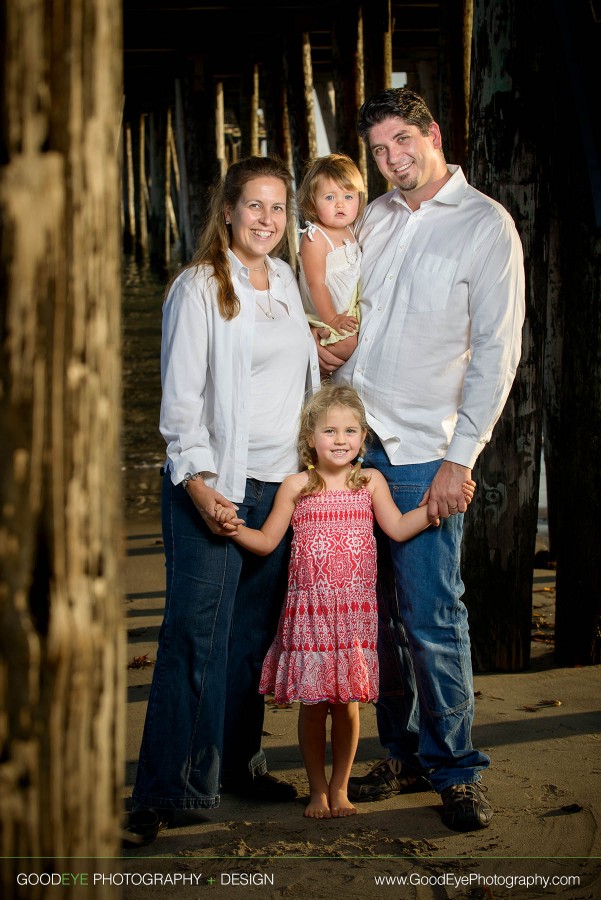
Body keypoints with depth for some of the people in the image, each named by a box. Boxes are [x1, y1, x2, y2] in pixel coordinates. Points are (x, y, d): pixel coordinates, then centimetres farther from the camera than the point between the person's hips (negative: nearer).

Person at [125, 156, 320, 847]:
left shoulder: (285, 281, 13)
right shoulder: (200, 286, -6)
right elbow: (180, 395, -10)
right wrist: (198, 481, -18)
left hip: (279, 481, 6)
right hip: (212, 486, -6)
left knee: (254, 630, 10)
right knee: (195, 634, -7)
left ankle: (239, 763, 22)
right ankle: (163, 790, -1)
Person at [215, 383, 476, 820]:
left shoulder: (371, 482, 4)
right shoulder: (296, 487, 3)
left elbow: (399, 528, 0)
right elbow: (267, 541, 8)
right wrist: (234, 528, -9)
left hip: (355, 608, 1)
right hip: (309, 608, 0)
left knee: (347, 702, 5)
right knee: (313, 703, 3)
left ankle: (340, 788, 22)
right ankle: (318, 789, 18)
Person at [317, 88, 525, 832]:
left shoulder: (486, 225, -4)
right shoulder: (373, 219, 13)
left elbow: (496, 352, -7)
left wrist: (459, 460, -13)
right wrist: (325, 345, 4)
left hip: (422, 454, -5)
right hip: (353, 441, 5)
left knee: (431, 618, -5)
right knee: (378, 611, 9)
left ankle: (455, 771, 8)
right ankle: (403, 756, 21)